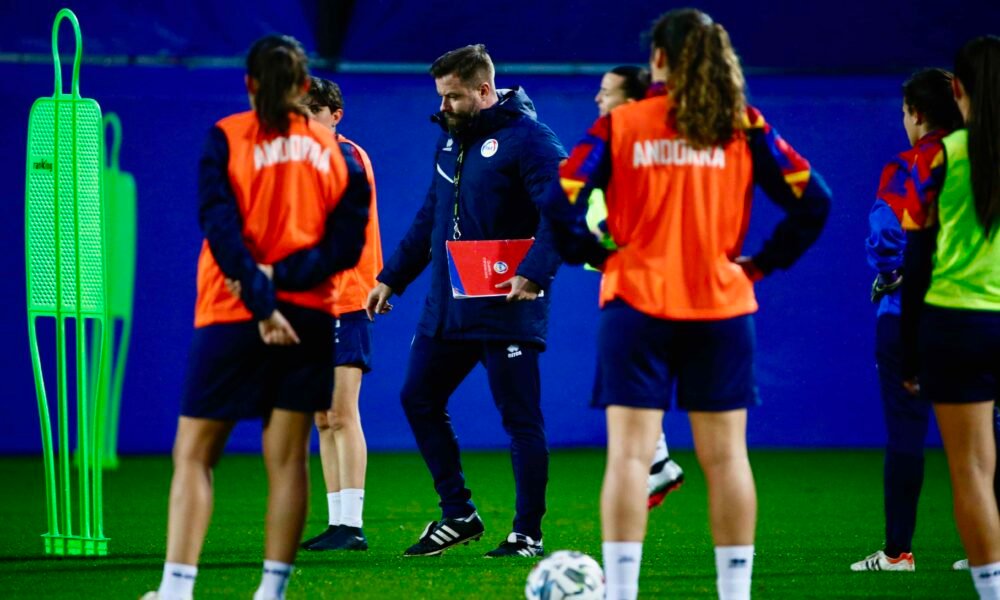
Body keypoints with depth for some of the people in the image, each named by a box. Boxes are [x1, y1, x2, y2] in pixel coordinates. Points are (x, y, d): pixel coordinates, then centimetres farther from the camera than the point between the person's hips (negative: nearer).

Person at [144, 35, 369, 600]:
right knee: (288, 456, 5)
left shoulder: (227, 138, -2)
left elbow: (222, 228, -14)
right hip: (310, 316, 3)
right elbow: (347, 243, -1)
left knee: (194, 453, 1)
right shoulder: (334, 149, 8)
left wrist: (260, 297, -18)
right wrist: (285, 275, -10)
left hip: (234, 316, -3)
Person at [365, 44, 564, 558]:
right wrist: (392, 278, 19)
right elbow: (429, 218, 21)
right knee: (418, 400, 9)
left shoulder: (527, 138, -12)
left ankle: (528, 533, 6)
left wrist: (534, 274, -30)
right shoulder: (451, 138, 13)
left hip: (506, 310, -9)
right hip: (447, 305, 9)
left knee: (520, 419, -2)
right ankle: (458, 515, 18)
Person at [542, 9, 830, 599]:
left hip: (636, 303, -1)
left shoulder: (620, 124, -2)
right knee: (725, 455, 6)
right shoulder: (743, 128, 2)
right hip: (722, 307, 2)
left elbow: (562, 202, -10)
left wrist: (595, 254, 4)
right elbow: (812, 200, -2)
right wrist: (762, 262, 5)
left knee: (630, 452, -2)